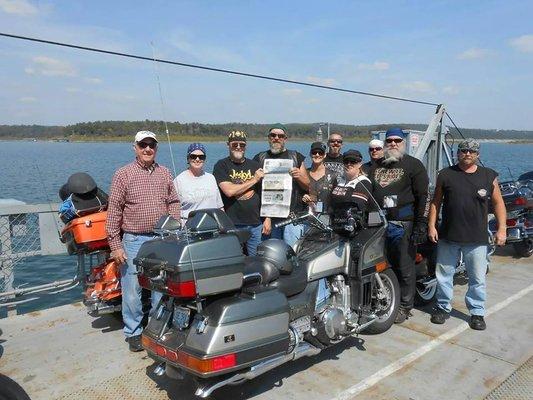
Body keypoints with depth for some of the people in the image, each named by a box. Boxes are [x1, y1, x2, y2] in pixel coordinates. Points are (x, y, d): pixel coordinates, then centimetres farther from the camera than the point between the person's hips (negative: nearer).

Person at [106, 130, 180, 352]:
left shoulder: (164, 173, 8)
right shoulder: (123, 174, -3)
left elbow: (173, 204, 12)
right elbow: (114, 210, -5)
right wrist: (115, 245, -9)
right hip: (134, 241, -3)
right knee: (132, 290, 4)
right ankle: (133, 332, 21)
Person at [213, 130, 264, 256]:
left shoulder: (254, 165, 14)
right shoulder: (221, 165, 1)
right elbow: (229, 191, -14)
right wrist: (254, 180, -7)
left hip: (256, 223, 4)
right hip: (232, 224, -3)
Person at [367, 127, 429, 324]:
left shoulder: (414, 165, 2)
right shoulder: (376, 166, 18)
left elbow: (423, 196, -5)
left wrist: (421, 224, -12)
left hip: (403, 225, -5)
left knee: (405, 268, 1)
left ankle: (405, 307, 13)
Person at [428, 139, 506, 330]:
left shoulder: (489, 176, 4)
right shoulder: (445, 174, 3)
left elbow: (498, 203, 7)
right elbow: (436, 202, 6)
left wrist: (502, 229, 0)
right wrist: (431, 226, 0)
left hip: (477, 239, 0)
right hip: (448, 236, 1)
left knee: (478, 278, 7)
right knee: (444, 275, 10)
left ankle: (477, 312, 23)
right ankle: (443, 307, 26)